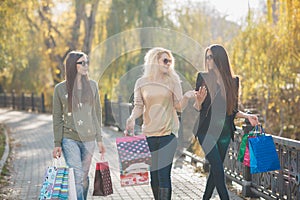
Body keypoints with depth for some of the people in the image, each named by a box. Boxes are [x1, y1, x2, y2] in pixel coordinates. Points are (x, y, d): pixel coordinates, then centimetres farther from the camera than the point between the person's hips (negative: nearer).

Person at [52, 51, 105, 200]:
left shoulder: (92, 85, 6)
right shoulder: (60, 88, 0)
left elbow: (97, 113, 10)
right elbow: (57, 117, 3)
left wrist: (99, 140, 6)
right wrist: (57, 144, 0)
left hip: (89, 139, 3)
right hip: (69, 139, -2)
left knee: (84, 177, 8)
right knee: (77, 177, -11)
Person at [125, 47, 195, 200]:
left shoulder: (173, 81, 5)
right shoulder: (142, 82, 6)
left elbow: (178, 106, 5)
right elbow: (139, 106, 6)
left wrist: (186, 97, -15)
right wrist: (132, 118, -13)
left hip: (168, 133, -2)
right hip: (149, 134, 2)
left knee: (164, 174, -10)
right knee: (153, 173, 6)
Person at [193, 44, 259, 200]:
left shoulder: (233, 81, 7)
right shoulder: (203, 78, -1)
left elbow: (233, 110, 15)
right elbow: (196, 108, 0)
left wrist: (247, 116, -1)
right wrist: (199, 100, -22)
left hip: (225, 132, 3)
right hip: (207, 131, -3)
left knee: (215, 170, 8)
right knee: (218, 170, -12)